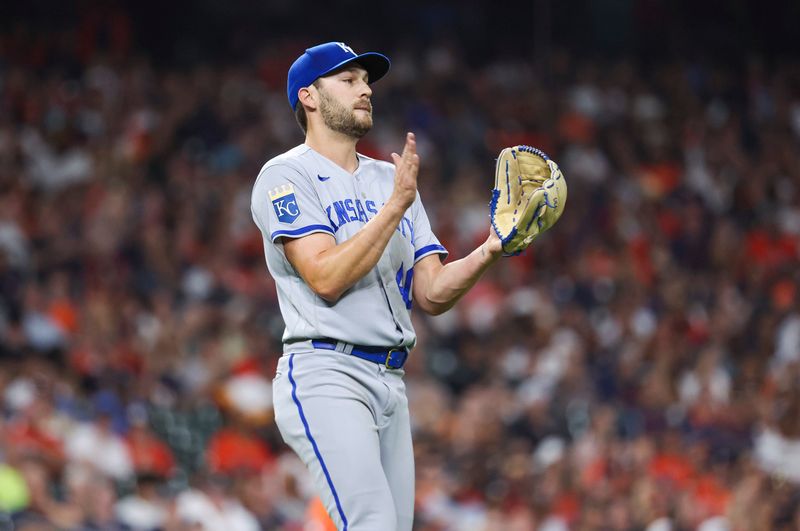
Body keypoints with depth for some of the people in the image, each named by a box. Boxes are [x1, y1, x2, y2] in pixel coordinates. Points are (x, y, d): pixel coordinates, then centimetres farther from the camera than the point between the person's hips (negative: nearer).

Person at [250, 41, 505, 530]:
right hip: (325, 377, -8)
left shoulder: (391, 179, 20)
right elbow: (327, 278, -14)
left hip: (390, 380, 8)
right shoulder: (286, 176, -1)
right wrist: (396, 205, -15)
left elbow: (432, 294, 13)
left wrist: (489, 252, -5)